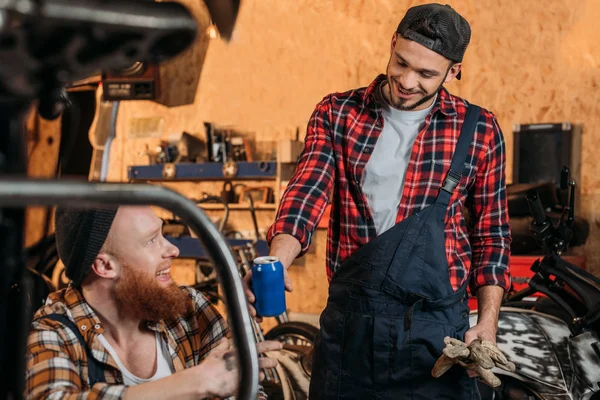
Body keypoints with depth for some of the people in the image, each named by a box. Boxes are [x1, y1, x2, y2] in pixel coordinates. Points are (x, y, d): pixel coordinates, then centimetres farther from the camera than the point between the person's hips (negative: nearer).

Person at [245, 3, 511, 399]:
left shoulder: (479, 130, 0)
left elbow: (491, 234, 6)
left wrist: (488, 322, -1)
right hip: (349, 321, 1)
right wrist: (275, 263, -30)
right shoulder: (336, 114, 1)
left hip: (438, 327, 0)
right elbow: (307, 191, -12)